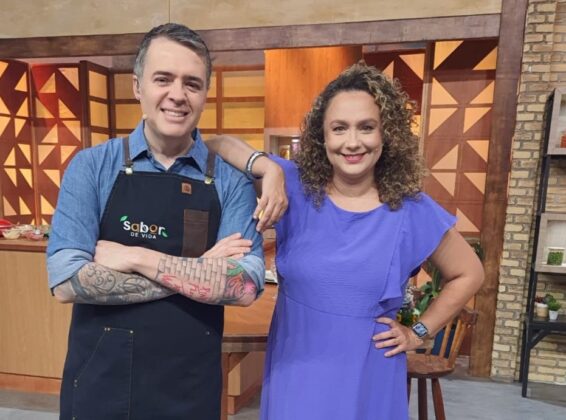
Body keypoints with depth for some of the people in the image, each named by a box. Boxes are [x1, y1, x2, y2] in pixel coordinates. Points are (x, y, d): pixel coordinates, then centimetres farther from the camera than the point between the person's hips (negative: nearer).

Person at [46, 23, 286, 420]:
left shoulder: (231, 182, -7)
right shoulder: (91, 167, -6)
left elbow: (244, 286, -17)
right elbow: (67, 280, -16)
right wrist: (198, 272, -18)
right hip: (99, 384, 0)